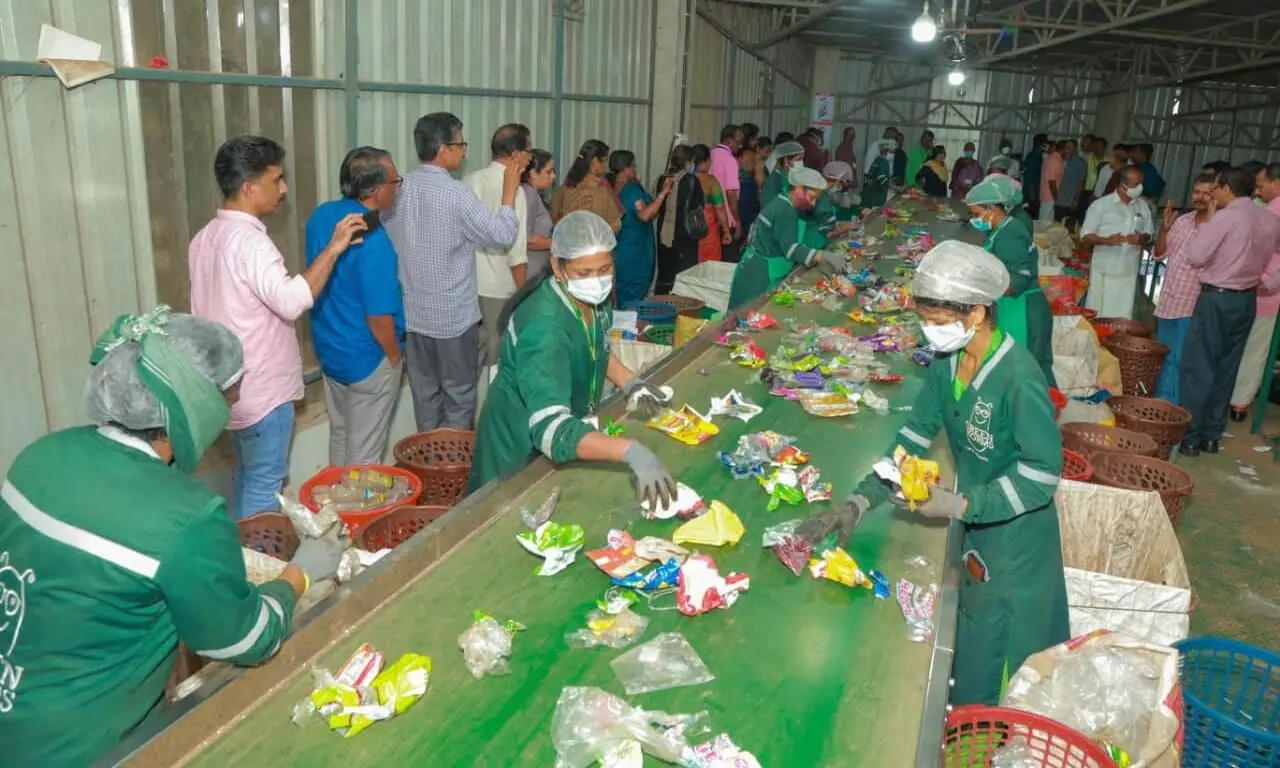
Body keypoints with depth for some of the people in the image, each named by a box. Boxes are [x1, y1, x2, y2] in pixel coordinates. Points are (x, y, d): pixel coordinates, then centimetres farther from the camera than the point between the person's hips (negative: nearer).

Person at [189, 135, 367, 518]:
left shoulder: (206, 237, 8)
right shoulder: (248, 239, -22)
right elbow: (291, 301, -34)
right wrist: (332, 249, -29)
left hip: (234, 384, 10)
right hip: (262, 389, -10)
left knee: (246, 476, 22)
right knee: (264, 487, 3)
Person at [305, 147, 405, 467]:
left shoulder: (320, 215, -3)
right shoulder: (373, 240, -28)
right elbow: (379, 318, -25)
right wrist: (396, 358, -10)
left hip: (329, 349, 8)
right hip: (368, 359, -8)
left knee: (339, 437, 23)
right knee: (364, 452, 9)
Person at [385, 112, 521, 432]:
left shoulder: (398, 188, 1)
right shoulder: (455, 193, -18)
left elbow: (388, 242, 11)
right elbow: (502, 236, -12)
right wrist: (510, 189, -3)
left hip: (412, 313, 6)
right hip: (453, 315, -6)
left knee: (424, 392, 15)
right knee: (459, 395, 8)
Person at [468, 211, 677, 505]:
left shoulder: (593, 298, -12)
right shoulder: (544, 327, -36)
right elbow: (552, 431, -45)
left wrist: (630, 383, -8)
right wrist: (631, 452, -55)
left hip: (575, 427, 7)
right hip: (522, 450, -7)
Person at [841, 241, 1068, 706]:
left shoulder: (1018, 378, -29)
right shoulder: (946, 363, -7)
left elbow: (1042, 475, -25)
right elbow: (914, 437, 0)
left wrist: (960, 506, -29)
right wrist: (862, 501, -9)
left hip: (1015, 535, -7)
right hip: (973, 528, 7)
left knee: (999, 661, 11)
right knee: (970, 646, 24)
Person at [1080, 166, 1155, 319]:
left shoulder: (1143, 206, 7)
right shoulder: (1101, 205, -5)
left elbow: (1149, 234, 14)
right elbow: (1085, 236, -6)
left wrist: (1142, 238, -11)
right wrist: (1107, 240, -25)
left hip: (1129, 272, 3)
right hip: (1104, 271, -3)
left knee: (1122, 317, 4)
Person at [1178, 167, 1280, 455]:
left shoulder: (1225, 217, -16)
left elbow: (1195, 256, -13)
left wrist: (1208, 220, -4)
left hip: (1217, 299, -7)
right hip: (1247, 301, 7)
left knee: (1198, 369, 0)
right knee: (1226, 370, 13)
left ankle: (1189, 438, 2)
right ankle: (1211, 436, 19)